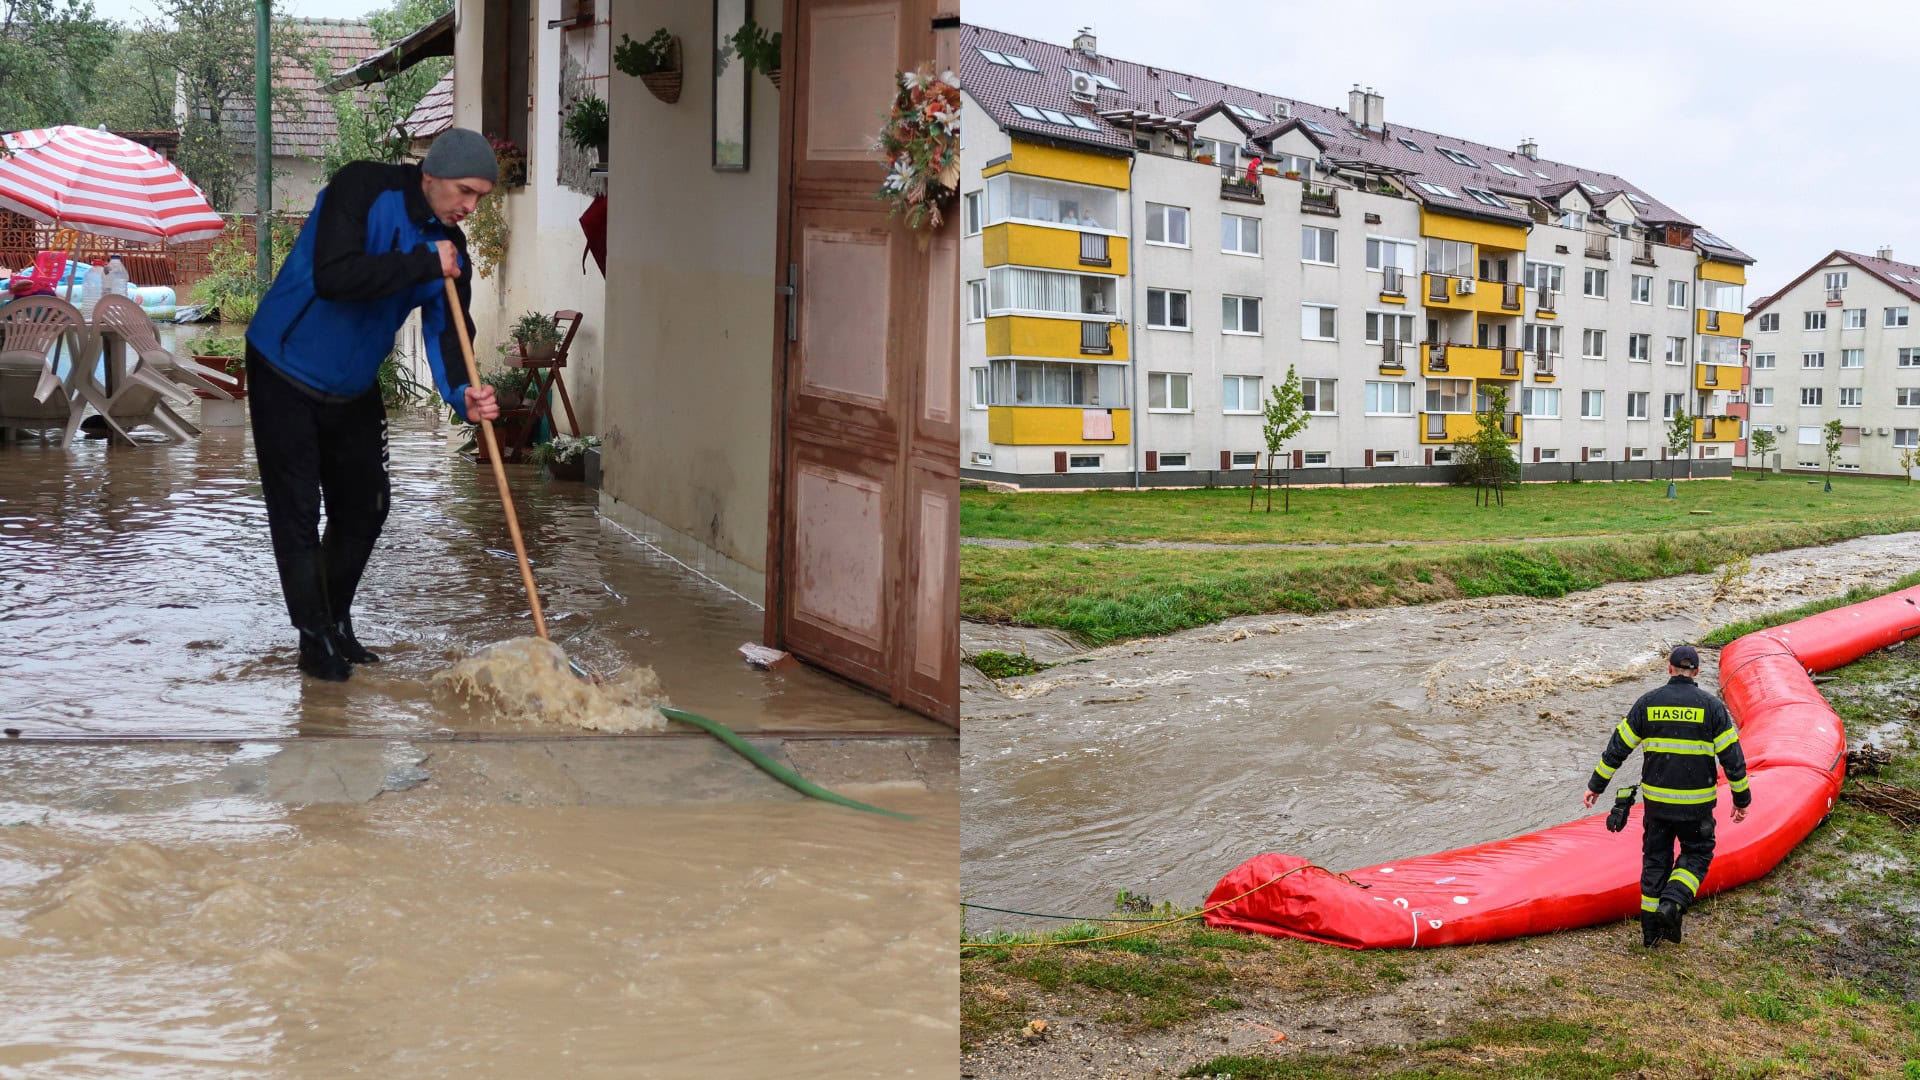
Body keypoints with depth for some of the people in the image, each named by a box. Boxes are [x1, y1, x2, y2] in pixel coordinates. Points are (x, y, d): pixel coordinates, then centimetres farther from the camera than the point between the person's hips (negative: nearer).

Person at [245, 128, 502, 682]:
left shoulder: (449, 245, -4)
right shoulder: (360, 188, -22)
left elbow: (446, 330, -10)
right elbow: (332, 278, -36)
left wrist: (463, 395, -29)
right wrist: (422, 264, -30)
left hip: (354, 389, 7)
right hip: (285, 374, -7)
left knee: (365, 509, 12)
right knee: (297, 513, -3)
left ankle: (338, 624, 29)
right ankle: (315, 638, 8)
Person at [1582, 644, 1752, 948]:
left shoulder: (1648, 702, -1)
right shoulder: (1711, 706, -5)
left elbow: (1618, 746, 2)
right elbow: (1732, 756, -4)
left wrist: (1596, 784, 12)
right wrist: (1742, 798, 8)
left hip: (1656, 798, 2)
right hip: (1696, 802, -2)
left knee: (1655, 858, 13)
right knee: (1697, 853, 18)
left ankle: (1650, 932, 17)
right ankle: (1673, 902, -7)